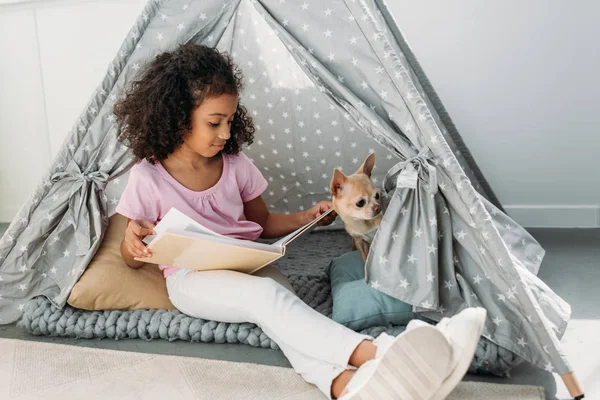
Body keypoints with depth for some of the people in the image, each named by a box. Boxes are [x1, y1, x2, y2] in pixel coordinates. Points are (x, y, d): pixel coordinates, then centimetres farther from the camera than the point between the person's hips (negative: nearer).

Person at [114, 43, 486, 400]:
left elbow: (263, 223, 17)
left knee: (276, 312, -32)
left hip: (246, 266, 4)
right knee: (268, 294, -35)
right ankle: (374, 353, -55)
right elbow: (133, 260, 2)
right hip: (192, 278, -4)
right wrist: (133, 239, -22)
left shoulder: (235, 165, 3)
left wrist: (304, 218, -2)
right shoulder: (148, 177, -6)